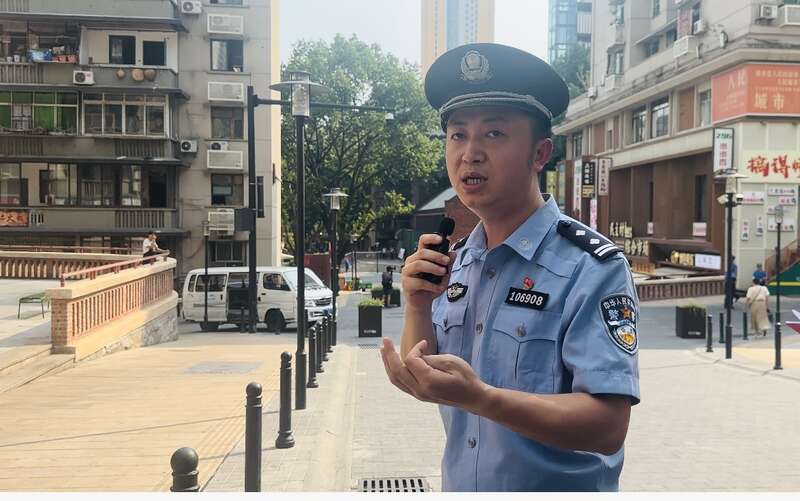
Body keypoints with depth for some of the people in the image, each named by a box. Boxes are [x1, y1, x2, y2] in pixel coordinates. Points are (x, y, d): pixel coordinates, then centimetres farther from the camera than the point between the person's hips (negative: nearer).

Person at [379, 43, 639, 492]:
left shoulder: (594, 268, -20)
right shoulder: (457, 261, -1)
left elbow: (608, 425, -26)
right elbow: (419, 385, 2)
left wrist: (478, 398, -38)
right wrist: (419, 308, -15)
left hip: (560, 484, -5)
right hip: (458, 482, 6)